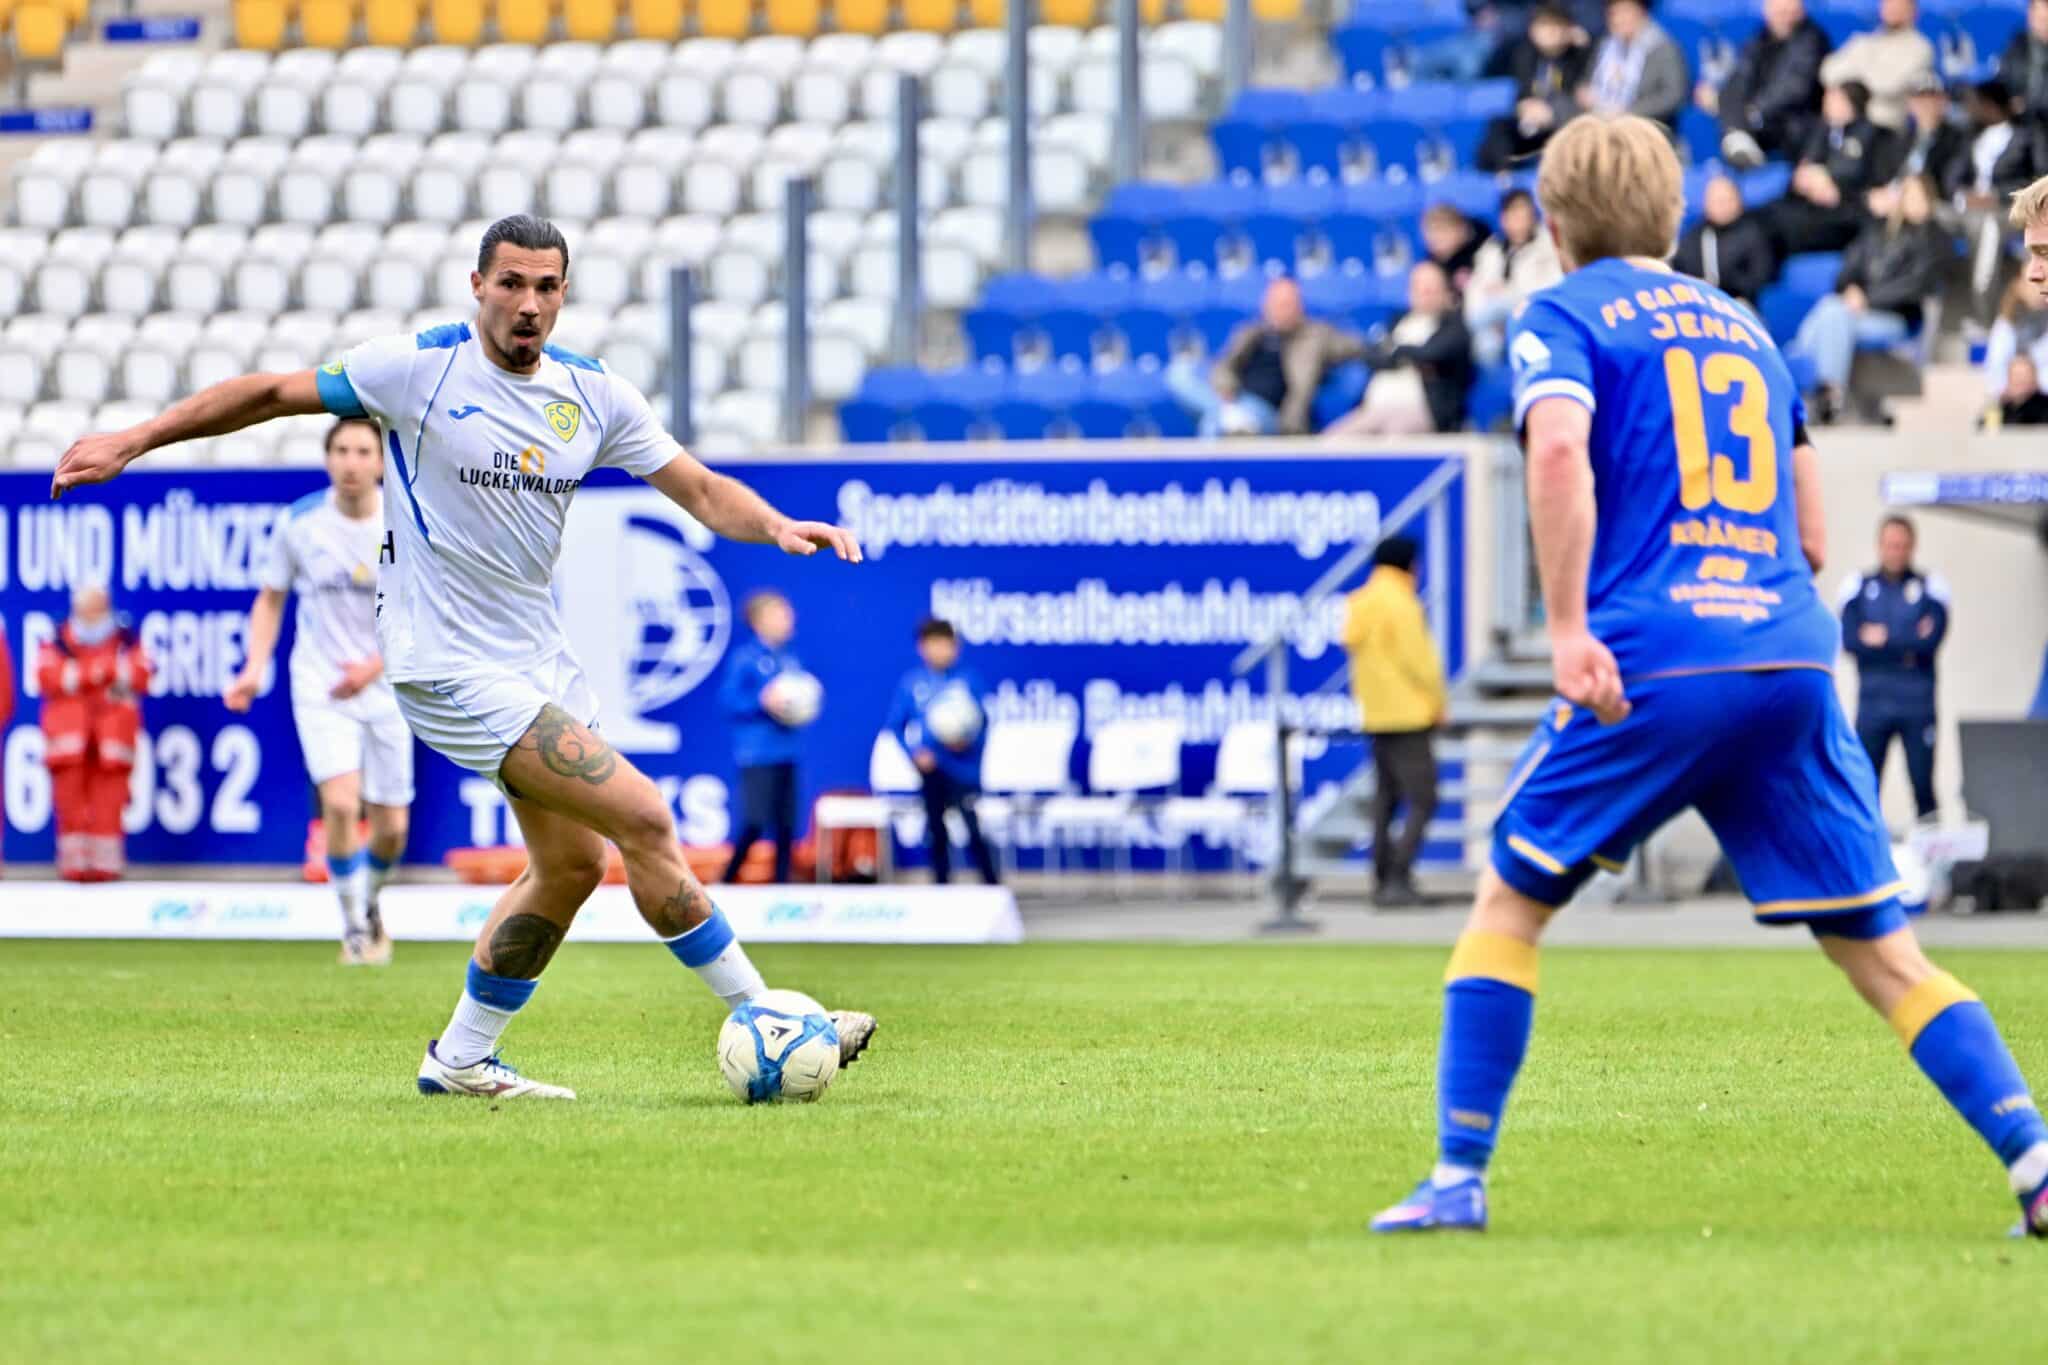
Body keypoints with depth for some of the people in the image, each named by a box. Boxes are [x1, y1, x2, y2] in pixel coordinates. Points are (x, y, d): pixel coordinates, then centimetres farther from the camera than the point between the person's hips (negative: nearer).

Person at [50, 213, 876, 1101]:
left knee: (572, 862, 11)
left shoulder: (593, 393, 3)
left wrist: (777, 528, -16)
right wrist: (133, 441, -5)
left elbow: (701, 490, 4)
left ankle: (462, 1059, 25)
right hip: (451, 665, -7)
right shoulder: (418, 367, -12)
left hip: (538, 655, 7)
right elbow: (272, 394, -4)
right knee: (642, 817, -13)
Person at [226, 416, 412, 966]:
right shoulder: (300, 522, -6)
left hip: (385, 688, 1)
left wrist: (376, 666, -17)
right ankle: (353, 926, -4)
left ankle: (370, 903, 38)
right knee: (341, 801, -22)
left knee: (391, 827, 5)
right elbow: (271, 598, 8)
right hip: (319, 686, -1)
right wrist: (255, 668, -5)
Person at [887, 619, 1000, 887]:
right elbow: (895, 725, 5)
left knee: (974, 832, -11)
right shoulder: (911, 684, 2)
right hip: (931, 768, 2)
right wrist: (915, 752, -9)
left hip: (963, 767, -2)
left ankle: (994, 890, -3)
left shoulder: (968, 681, -1)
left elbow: (983, 723, 3)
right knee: (937, 834, 8)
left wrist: (968, 741, -16)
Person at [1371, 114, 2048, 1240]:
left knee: (1511, 900, 13)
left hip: (1652, 663, -4)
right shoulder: (1744, 325, 24)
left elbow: (1559, 449, -15)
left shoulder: (1563, 318, 7)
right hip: (1792, 657, 4)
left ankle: (1458, 1177, 8)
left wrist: (1569, 628, -19)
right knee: (1881, 950, 4)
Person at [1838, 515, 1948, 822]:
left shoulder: (1929, 587, 4)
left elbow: (1932, 638, -9)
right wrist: (1906, 646, -9)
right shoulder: (1859, 587, 7)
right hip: (1872, 701, 1)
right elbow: (1849, 639, -5)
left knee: (1923, 784, -1)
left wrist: (1883, 639, -6)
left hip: (1917, 702, -1)